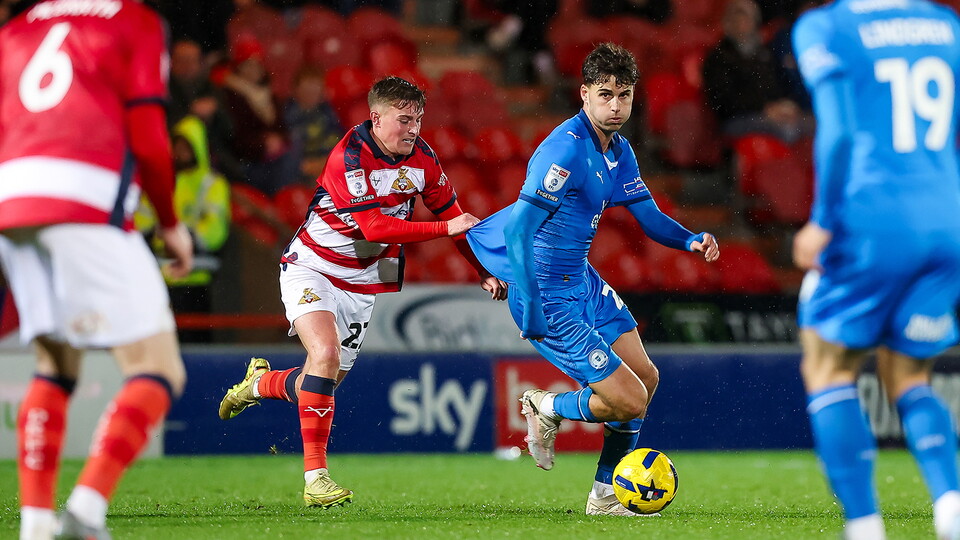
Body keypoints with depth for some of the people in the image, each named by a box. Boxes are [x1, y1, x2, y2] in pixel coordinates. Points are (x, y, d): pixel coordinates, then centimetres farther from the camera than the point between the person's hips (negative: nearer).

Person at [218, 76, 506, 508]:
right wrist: (447, 228, -33)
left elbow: (451, 213, 11)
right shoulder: (349, 158, -26)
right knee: (326, 354, -28)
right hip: (311, 267, -6)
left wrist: (485, 271, 8)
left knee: (323, 384, 8)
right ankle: (315, 475, -23)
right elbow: (375, 228, -33)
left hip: (361, 282, 6)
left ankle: (260, 384, 44)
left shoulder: (423, 159, -5)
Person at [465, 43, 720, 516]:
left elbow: (651, 219, 13)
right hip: (549, 297, -10)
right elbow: (519, 229, -27)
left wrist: (692, 240, -8)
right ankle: (546, 408, 16)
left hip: (582, 282, 10)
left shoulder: (619, 151, 6)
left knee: (646, 378, 14)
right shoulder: (566, 149, -23)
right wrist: (532, 312, -30)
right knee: (629, 400, -11)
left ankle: (607, 495, 27)